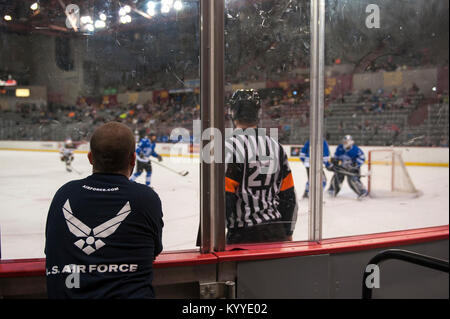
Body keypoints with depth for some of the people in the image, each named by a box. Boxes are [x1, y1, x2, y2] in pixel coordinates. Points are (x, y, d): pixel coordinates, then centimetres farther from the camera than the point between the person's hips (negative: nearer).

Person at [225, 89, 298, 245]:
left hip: (243, 235, -6)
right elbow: (289, 196, 10)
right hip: (276, 234, 6)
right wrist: (287, 233, 19)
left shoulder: (229, 147, -14)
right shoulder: (276, 146, 6)